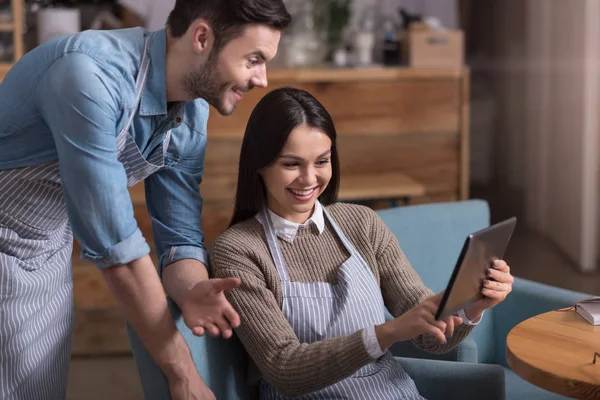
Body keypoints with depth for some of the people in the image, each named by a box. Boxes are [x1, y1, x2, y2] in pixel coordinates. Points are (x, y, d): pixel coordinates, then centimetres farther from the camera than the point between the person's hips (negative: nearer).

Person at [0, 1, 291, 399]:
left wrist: (191, 290, -28)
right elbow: (112, 240, -31)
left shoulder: (192, 117, -7)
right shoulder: (90, 75, -32)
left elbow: (179, 236, -4)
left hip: (48, 253, 6)